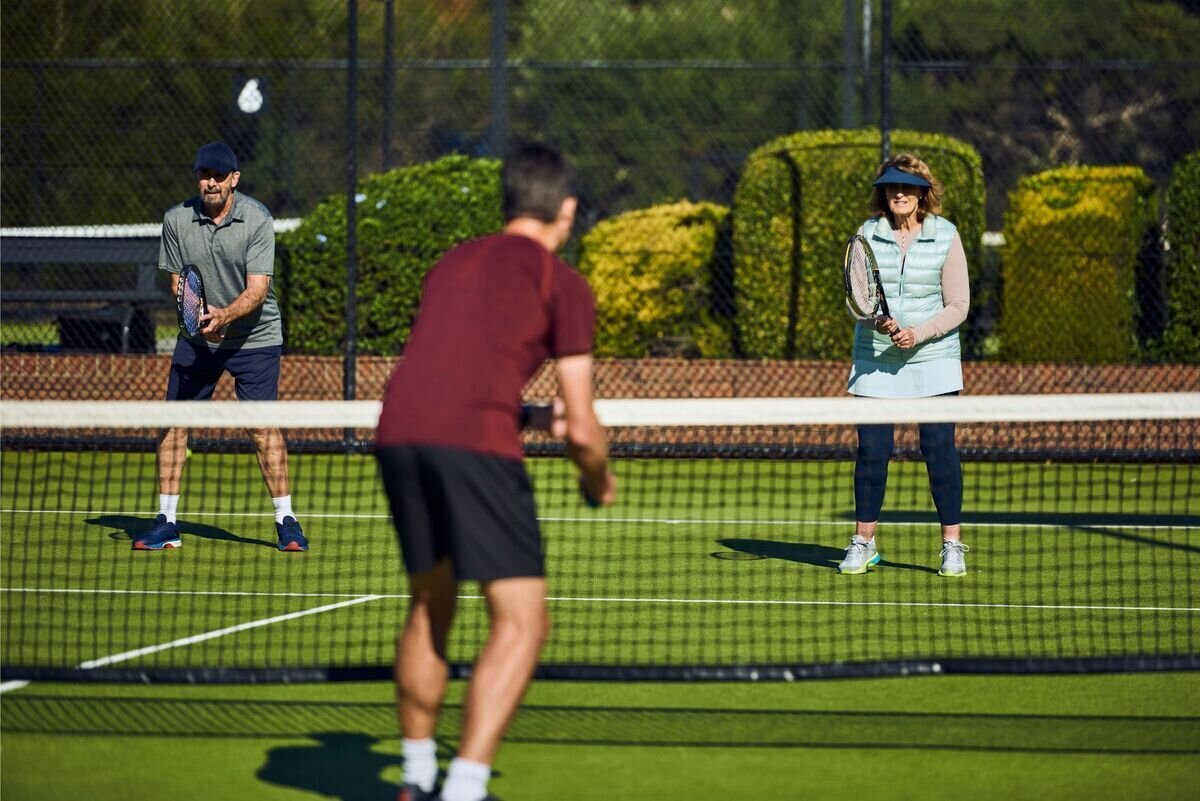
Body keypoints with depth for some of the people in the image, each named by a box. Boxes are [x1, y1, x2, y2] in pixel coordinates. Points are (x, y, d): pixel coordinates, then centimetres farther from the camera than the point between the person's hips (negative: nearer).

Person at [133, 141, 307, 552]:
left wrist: (224, 315, -37)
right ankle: (166, 522, 5)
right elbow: (177, 282, -1)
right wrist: (200, 317, -19)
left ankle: (285, 521, 2)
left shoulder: (257, 219, -16)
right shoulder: (176, 220, -7)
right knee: (173, 422, -3)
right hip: (197, 337, 3)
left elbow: (257, 290, -20)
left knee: (263, 426, -8)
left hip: (255, 337, -3)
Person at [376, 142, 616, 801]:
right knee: (522, 622, -1)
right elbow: (582, 430, 7)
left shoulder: (452, 265, 27)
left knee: (429, 606, 24)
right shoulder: (563, 284, 10)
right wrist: (598, 481, 27)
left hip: (397, 431, 7)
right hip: (476, 444, -6)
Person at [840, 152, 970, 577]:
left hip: (932, 357, -1)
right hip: (875, 361, 1)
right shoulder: (868, 234, 3)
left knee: (939, 447, -4)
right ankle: (863, 543, 12)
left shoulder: (945, 235, -1)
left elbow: (958, 306, -2)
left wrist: (919, 332, -16)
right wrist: (876, 320, -18)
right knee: (871, 449, 0)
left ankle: (952, 544, 4)